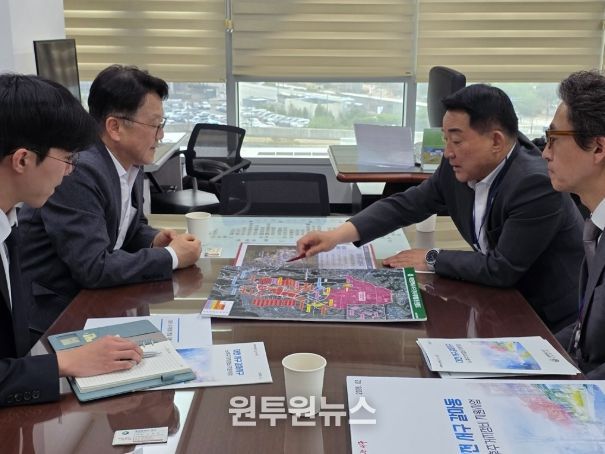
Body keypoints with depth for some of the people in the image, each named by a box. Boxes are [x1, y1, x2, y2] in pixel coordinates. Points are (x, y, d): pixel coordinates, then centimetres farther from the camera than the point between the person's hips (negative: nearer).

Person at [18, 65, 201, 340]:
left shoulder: (131, 163, 1)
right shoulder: (76, 172, -25)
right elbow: (94, 268, -27)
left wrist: (154, 240, -7)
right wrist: (171, 256, -19)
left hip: (85, 298, 8)